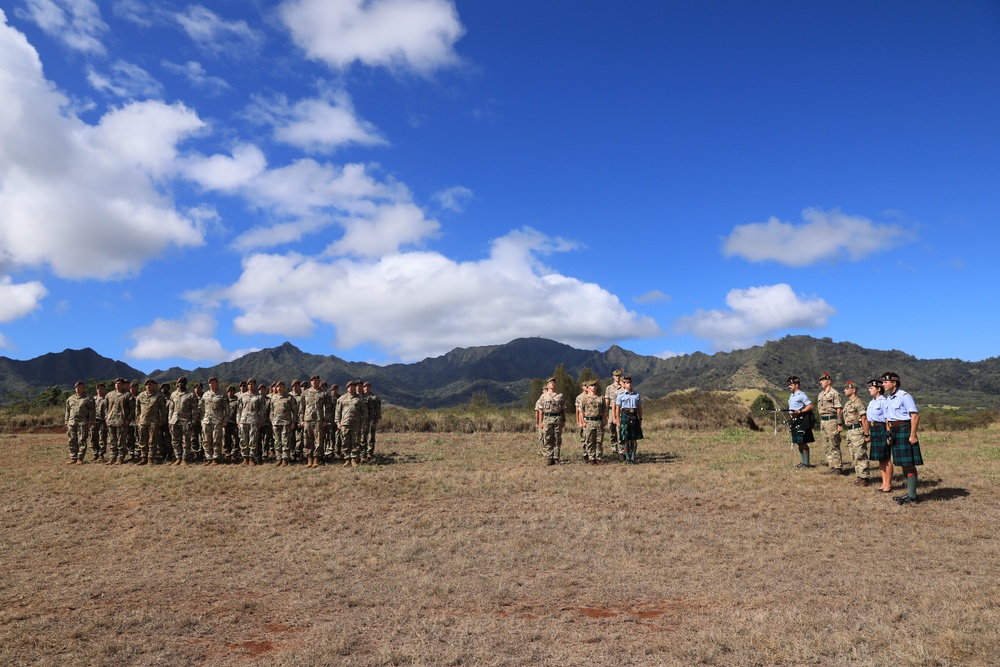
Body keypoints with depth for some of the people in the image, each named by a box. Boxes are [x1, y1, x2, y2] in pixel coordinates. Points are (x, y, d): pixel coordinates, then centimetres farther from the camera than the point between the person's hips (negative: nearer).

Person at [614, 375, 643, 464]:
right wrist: (618, 420, -6)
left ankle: (633, 457, 11)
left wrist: (640, 419, 8)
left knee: (635, 438, 3)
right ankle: (627, 458, 8)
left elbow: (640, 408, 13)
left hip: (634, 417, 3)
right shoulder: (620, 395, 0)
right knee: (625, 439, 0)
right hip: (625, 416, -3)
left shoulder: (637, 394, 9)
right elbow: (617, 408, -1)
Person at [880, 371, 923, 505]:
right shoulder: (888, 399, 14)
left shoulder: (904, 396, -12)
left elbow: (915, 416, -18)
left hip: (905, 430, -9)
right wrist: (889, 435, 14)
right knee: (903, 464, 12)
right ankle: (909, 492, 20)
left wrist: (913, 435, -21)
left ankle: (912, 495, -1)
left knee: (909, 464, -5)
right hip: (895, 432, 9)